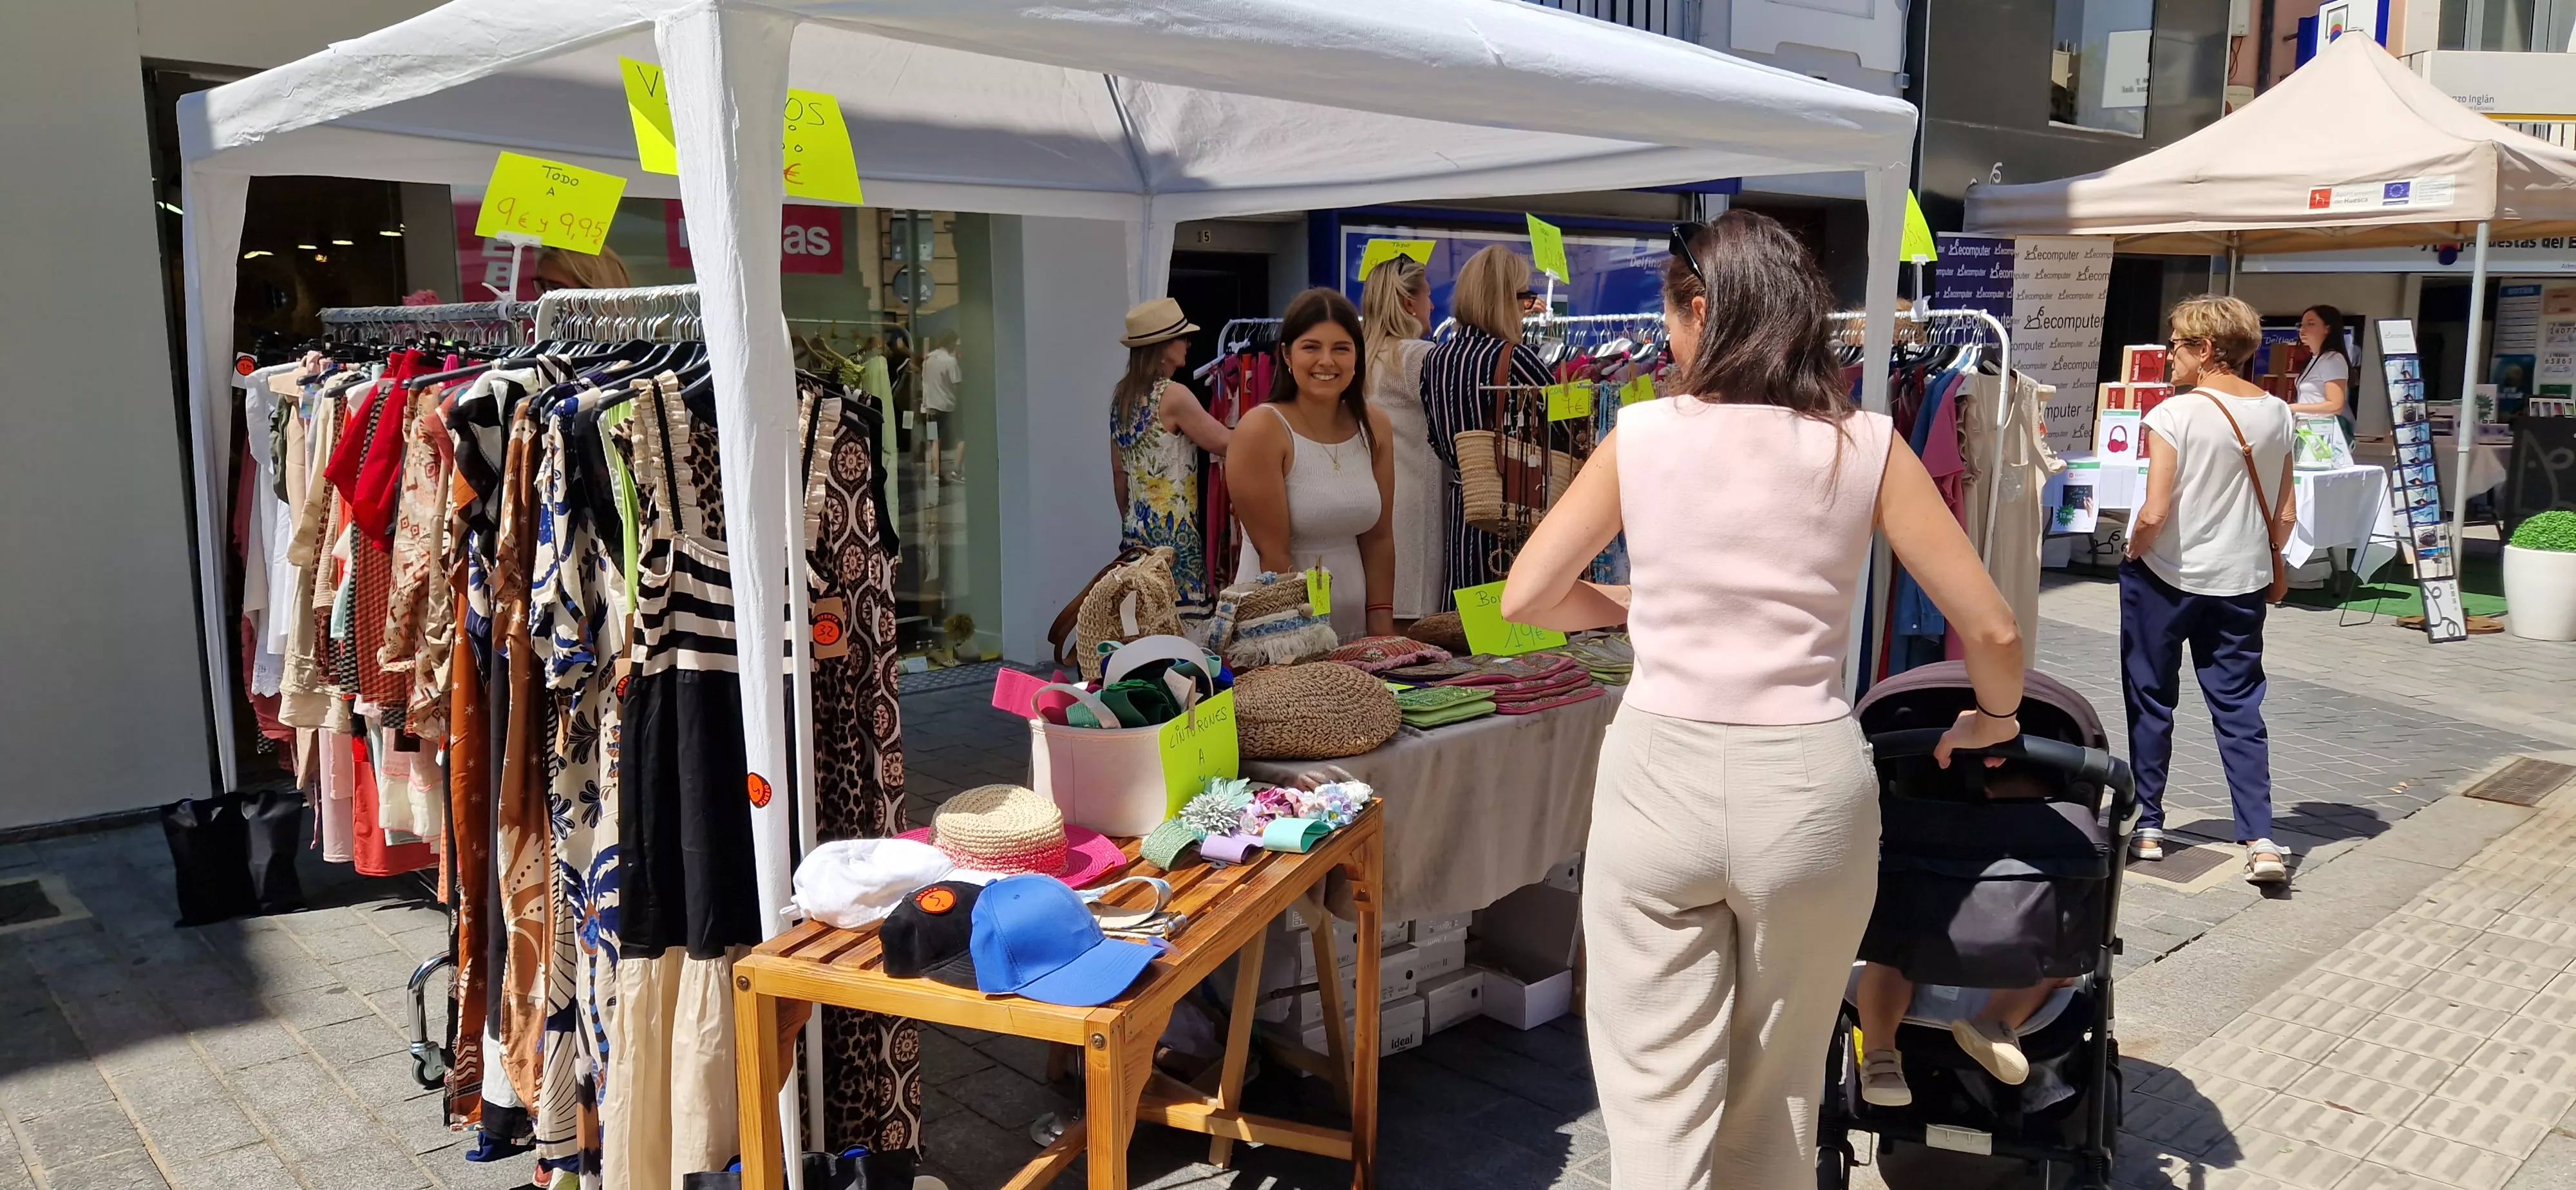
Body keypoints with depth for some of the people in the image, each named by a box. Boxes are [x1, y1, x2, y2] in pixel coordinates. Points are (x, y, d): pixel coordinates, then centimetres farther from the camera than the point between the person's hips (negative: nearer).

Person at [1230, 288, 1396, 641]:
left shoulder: (1373, 427, 3)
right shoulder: (1262, 430, -13)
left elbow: (1379, 539, 4)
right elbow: (1273, 554, -15)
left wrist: (1382, 634, -1)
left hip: (1353, 629, 5)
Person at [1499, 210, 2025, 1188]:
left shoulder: (1640, 436, -2)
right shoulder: (1866, 446, -1)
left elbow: (1526, 597, 3)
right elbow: (1991, 630, -1)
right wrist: (1995, 720, 19)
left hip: (1658, 776, -1)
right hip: (1808, 784, 1)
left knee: (1656, 1097, 8)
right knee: (1776, 1098, 19)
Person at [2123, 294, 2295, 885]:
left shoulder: (2174, 415, -16)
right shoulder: (2276, 415, 1)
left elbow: (2154, 514, -20)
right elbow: (2286, 516, 5)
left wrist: (2134, 551, -2)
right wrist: (2261, 561, 19)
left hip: (2165, 575, -4)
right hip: (2241, 583, 4)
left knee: (2151, 701, 10)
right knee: (2239, 706, 9)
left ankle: (2147, 826, 18)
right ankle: (2260, 838, 0)